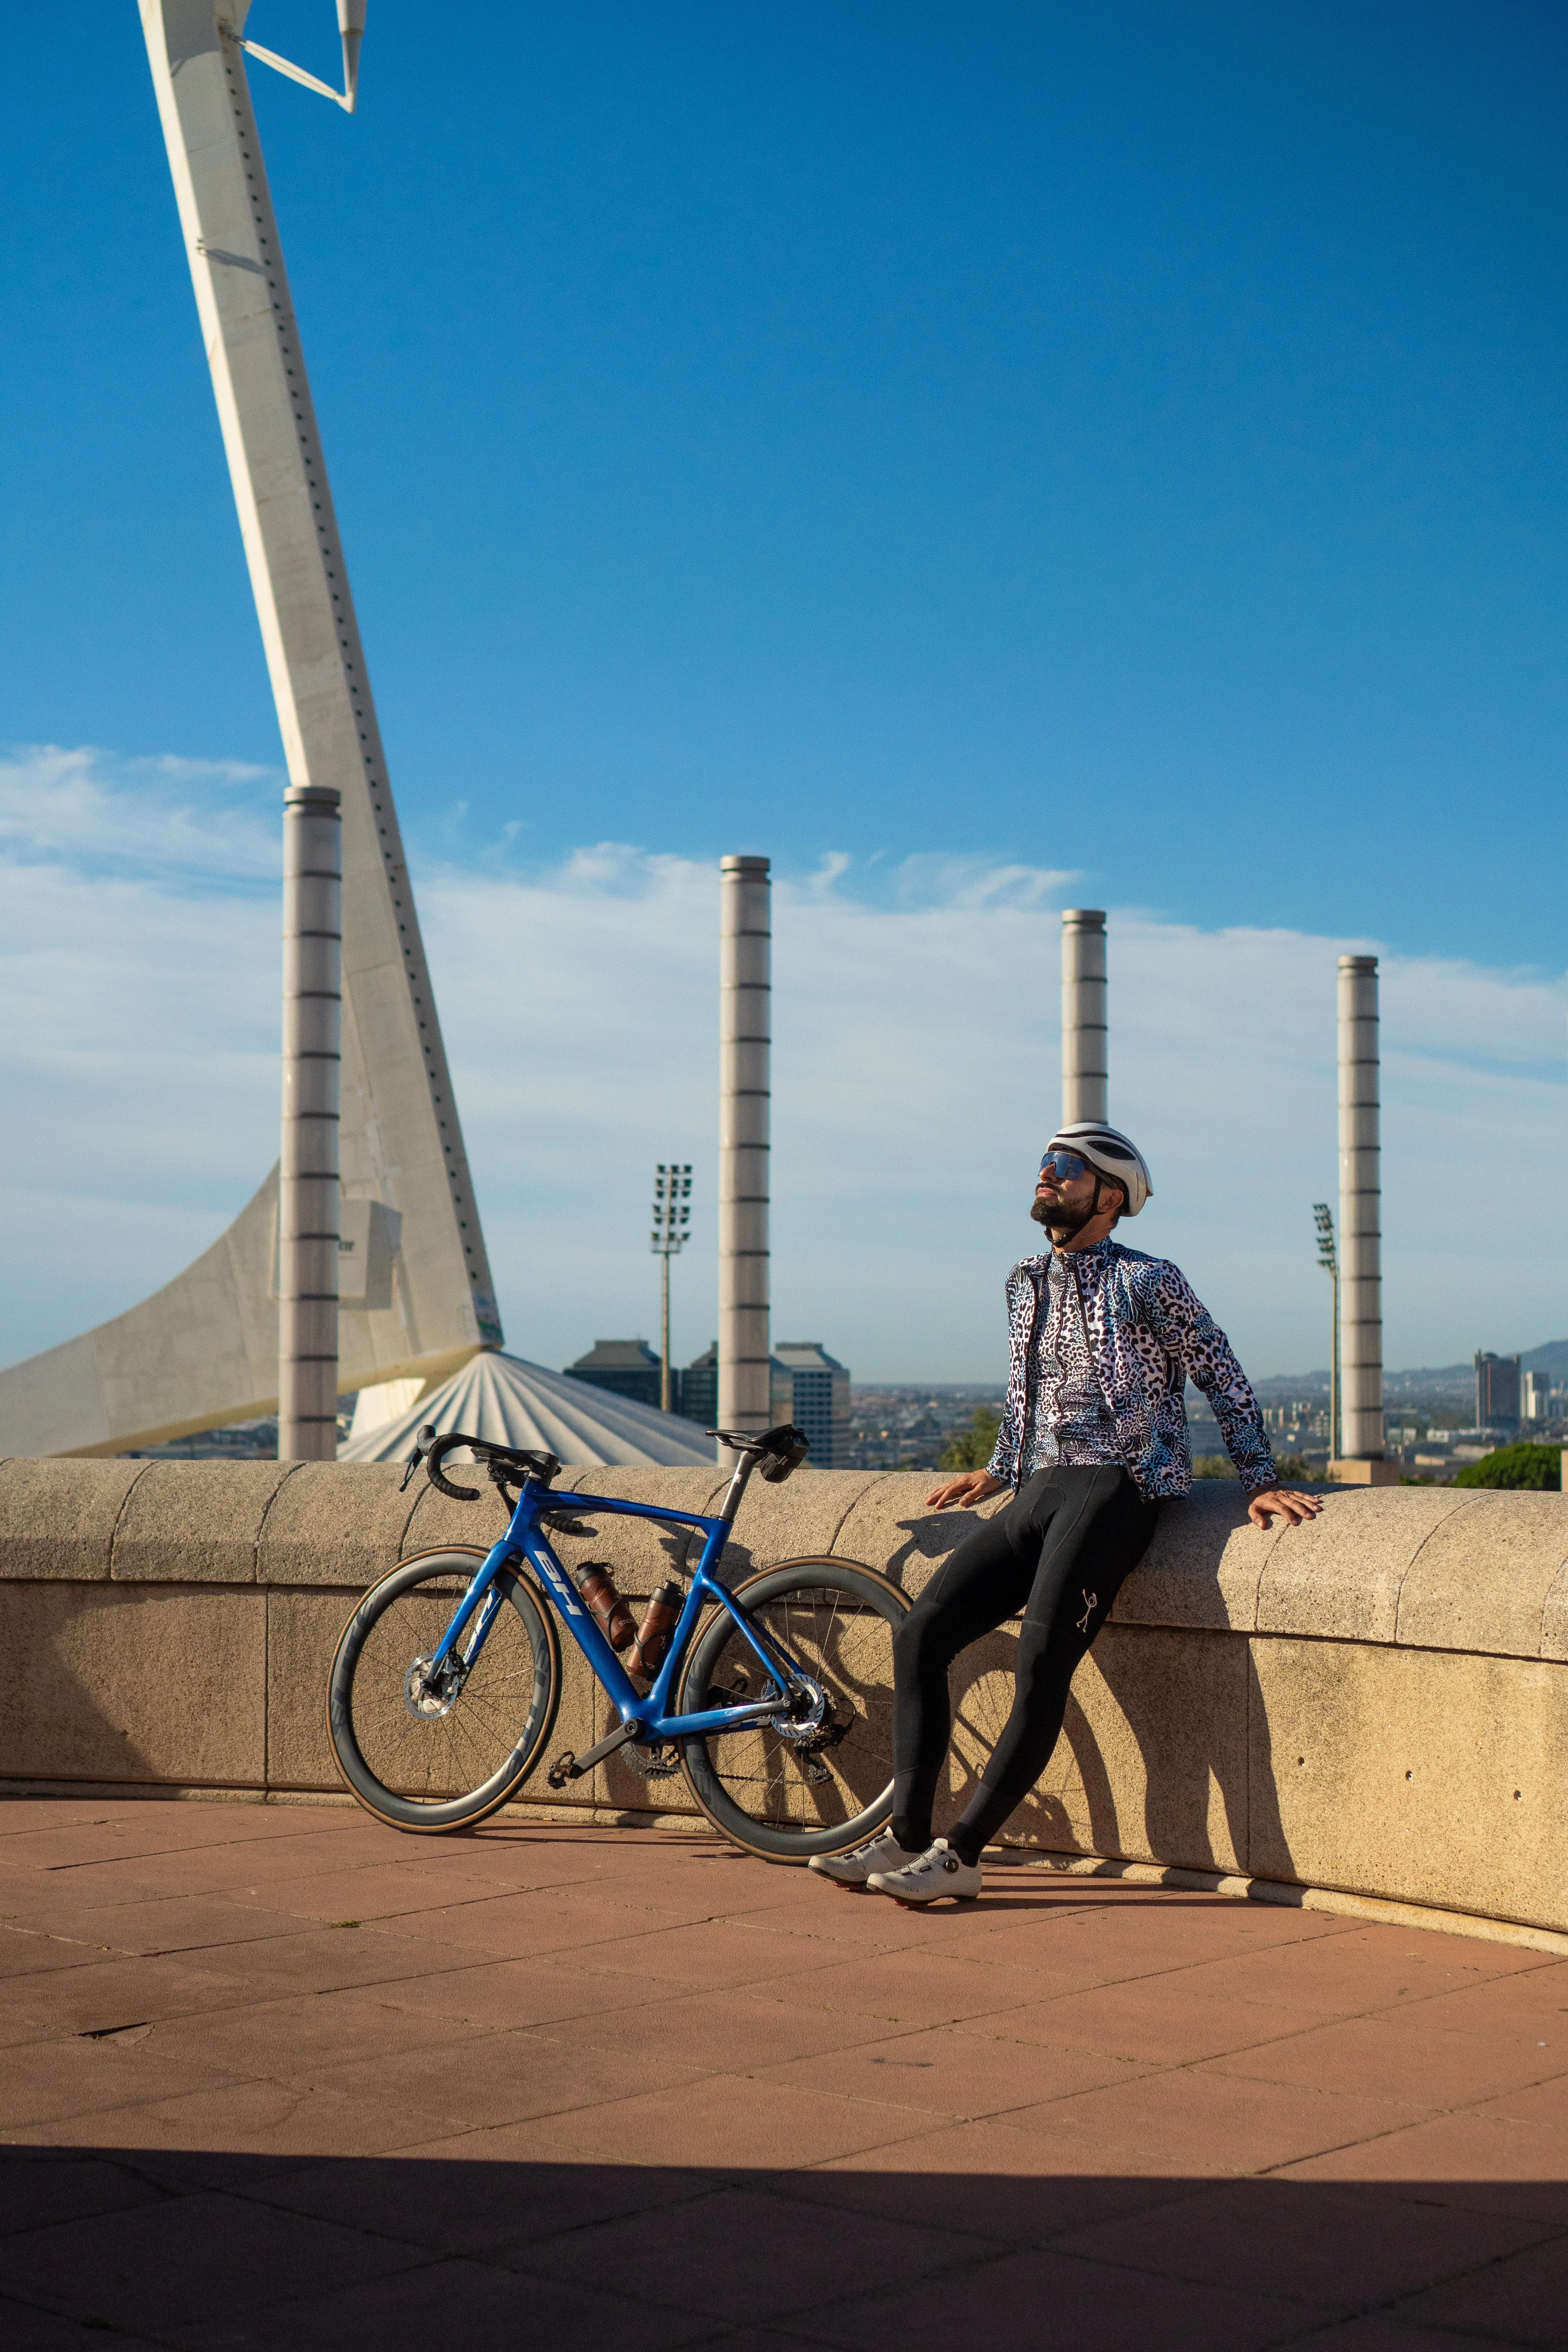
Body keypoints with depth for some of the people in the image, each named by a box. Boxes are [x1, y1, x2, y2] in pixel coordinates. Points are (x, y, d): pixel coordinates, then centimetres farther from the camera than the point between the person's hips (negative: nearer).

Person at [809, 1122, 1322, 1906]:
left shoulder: (1147, 1283, -1)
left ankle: (961, 1853, -16)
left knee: (1041, 1663, -20)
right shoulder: (1026, 1283, 18)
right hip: (1038, 1491, 7)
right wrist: (997, 1471, 35)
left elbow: (1226, 1382, 2)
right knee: (921, 1633, -6)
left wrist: (1260, 1483, -4)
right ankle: (906, 1836, -4)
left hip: (1114, 1489, -7)